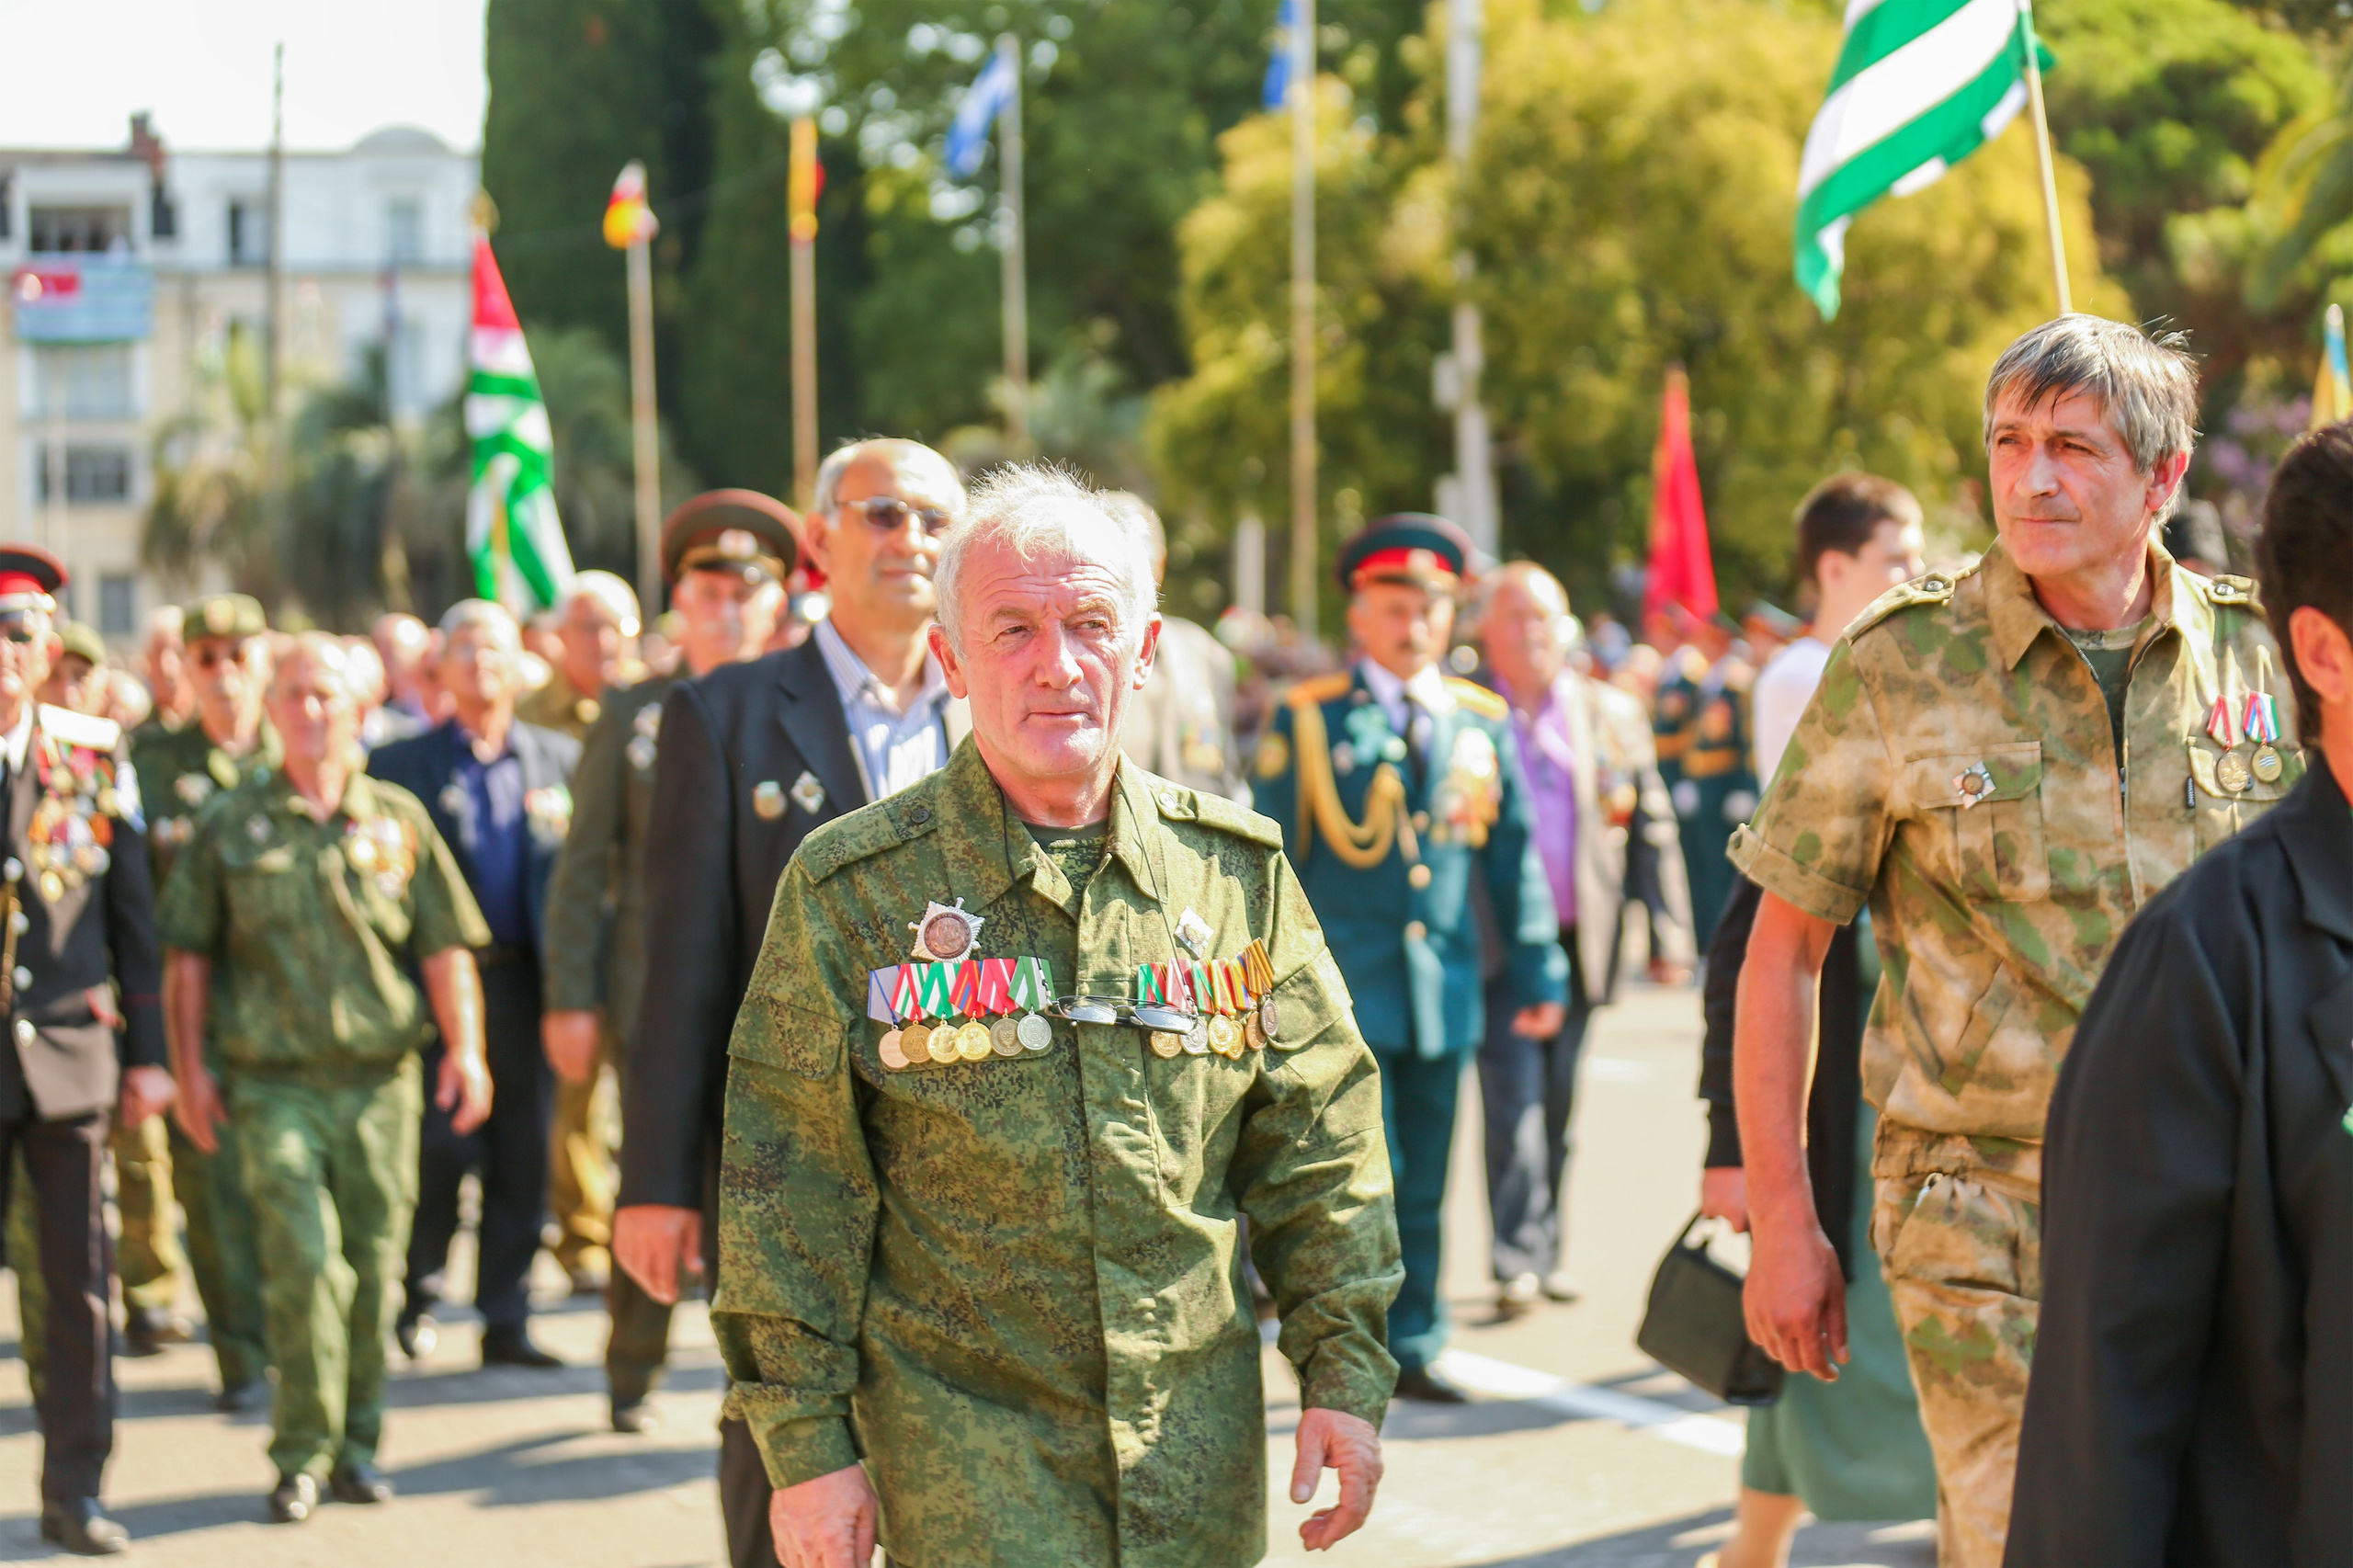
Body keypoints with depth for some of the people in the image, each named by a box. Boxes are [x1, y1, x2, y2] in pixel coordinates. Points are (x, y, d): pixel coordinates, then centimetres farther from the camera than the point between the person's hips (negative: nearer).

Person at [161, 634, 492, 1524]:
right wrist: (191, 1067, 3)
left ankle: (357, 1444, 18)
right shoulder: (229, 825, 6)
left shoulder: (398, 819, 9)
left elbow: (446, 948, 8)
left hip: (380, 1078, 2)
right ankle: (302, 1455, -3)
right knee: (306, 1259, -13)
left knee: (373, 1265, 5)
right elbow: (188, 958, 9)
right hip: (273, 1081, -2)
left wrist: (465, 1048, -2)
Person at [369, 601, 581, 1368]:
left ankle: (506, 1319, 12)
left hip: (525, 981, 2)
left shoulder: (561, 759, 12)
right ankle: (418, 1295, 15)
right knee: (442, 1147, -6)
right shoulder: (402, 764, 6)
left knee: (523, 1155, 3)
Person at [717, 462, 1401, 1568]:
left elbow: (1318, 1141, 11)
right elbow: (792, 1191, -3)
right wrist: (806, 1444, -5)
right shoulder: (851, 889, -3)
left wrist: (1343, 1374, 5)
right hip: (963, 1456, -3)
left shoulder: (1238, 872, 5)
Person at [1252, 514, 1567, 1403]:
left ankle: (1412, 1348, 17)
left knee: (1423, 1186, 9)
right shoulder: (1309, 720, 1)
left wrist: (1537, 970, 9)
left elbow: (1514, 856, 13)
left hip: (1446, 987, 4)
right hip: (1344, 986, -4)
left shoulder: (1483, 722, 10)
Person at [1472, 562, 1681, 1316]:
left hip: (1579, 937, 3)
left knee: (1557, 1104, 8)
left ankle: (1543, 1251, 18)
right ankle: (1518, 1260, -12)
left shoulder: (1612, 713, 12)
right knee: (1514, 1098, -11)